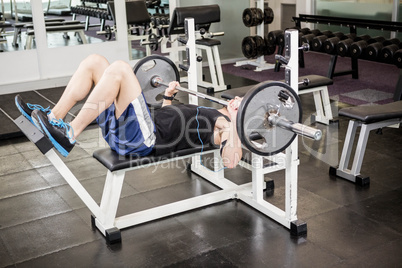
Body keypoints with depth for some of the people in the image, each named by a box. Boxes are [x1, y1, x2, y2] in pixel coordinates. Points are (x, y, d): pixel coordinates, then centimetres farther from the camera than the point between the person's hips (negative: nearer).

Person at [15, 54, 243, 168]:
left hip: (144, 140, -9)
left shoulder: (225, 125, 7)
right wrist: (168, 96, 34)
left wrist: (232, 122, -18)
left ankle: (69, 136, -25)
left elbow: (230, 162, -15)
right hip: (121, 129, 9)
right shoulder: (207, 115, 33)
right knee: (94, 62, 2)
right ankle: (54, 118, -4)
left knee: (119, 68, -29)